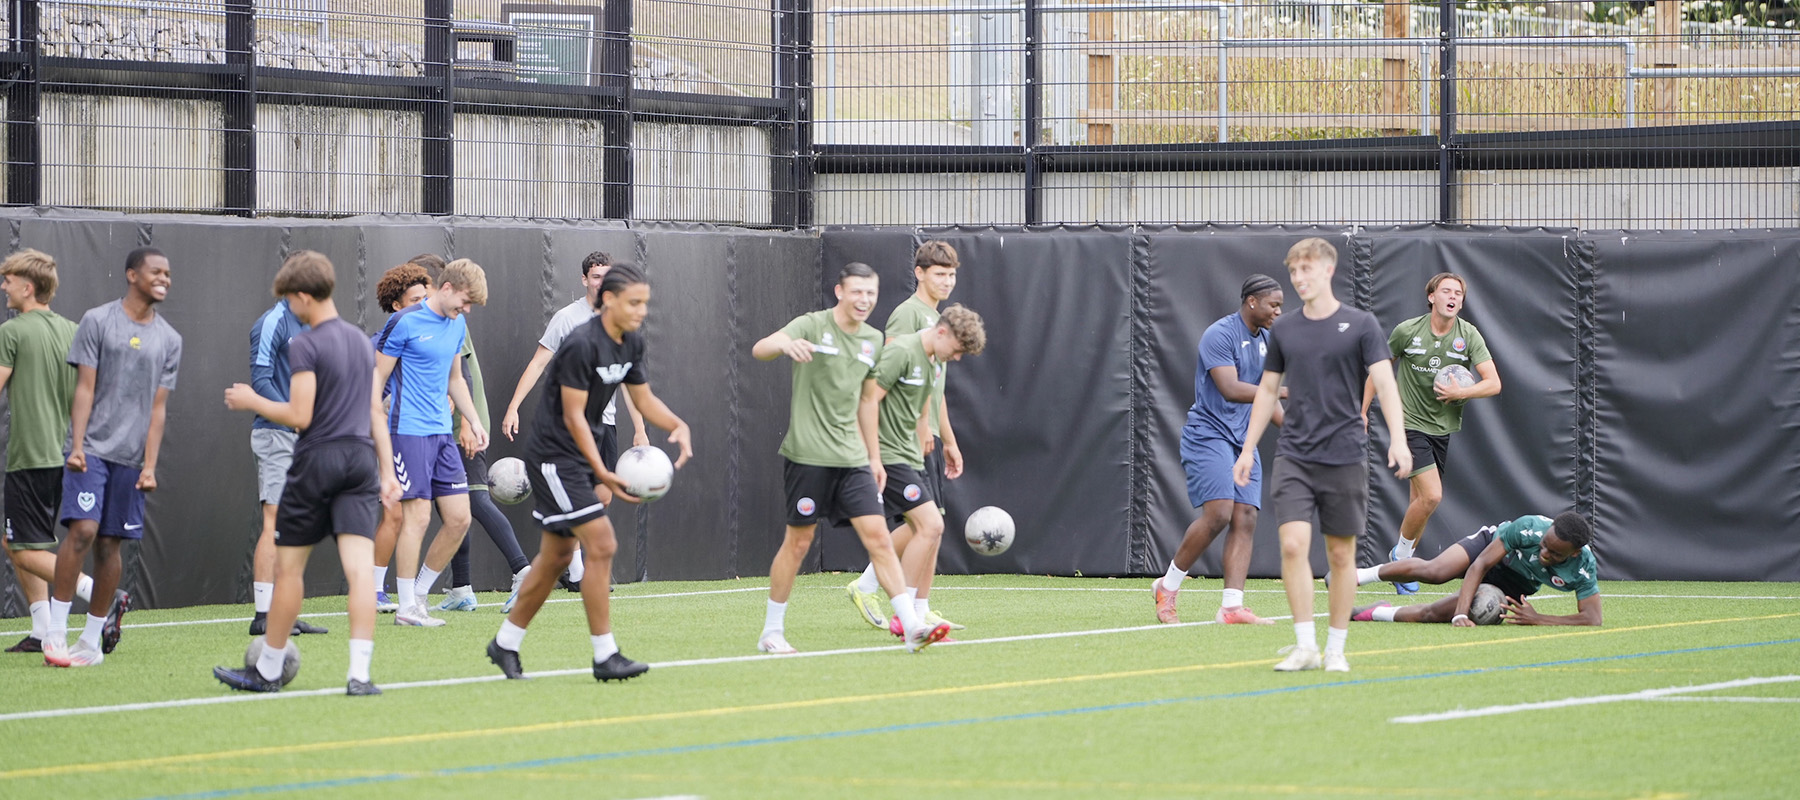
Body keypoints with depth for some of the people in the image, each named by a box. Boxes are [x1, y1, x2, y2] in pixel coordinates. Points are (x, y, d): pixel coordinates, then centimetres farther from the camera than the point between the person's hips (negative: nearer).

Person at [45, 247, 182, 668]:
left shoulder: (169, 340, 10)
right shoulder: (97, 322, 1)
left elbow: (158, 408, 8)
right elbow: (85, 389, -3)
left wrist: (149, 466, -1)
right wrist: (77, 447, -11)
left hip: (130, 459, 3)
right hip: (91, 450, -3)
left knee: (111, 544, 3)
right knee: (83, 530, -16)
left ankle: (92, 641, 11)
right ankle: (55, 633, -12)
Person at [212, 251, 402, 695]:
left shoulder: (307, 345, -10)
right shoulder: (361, 341, 13)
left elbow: (299, 416, -14)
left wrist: (252, 401, -1)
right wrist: (387, 472, 17)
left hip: (317, 460, -6)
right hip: (361, 459, 6)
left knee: (288, 566, 8)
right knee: (359, 568, -5)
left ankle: (268, 670, 18)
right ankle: (359, 674, -15)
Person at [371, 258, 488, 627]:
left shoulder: (457, 326, 13)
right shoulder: (404, 323, -9)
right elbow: (376, 378, -7)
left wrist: (474, 421, 22)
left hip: (442, 432, 8)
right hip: (409, 431, -8)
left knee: (459, 519, 2)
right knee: (417, 515, -9)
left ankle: (419, 593, 16)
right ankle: (407, 607, 0)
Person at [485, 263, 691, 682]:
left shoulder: (632, 343, 5)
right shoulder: (582, 345, -22)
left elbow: (644, 397, 16)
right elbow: (573, 416, -22)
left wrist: (678, 425, -4)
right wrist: (603, 474, -27)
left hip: (579, 456, 9)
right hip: (553, 454, -9)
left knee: (557, 556, 13)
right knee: (601, 544, -14)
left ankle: (506, 644, 26)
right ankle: (605, 656, -10)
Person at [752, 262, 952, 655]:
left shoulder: (873, 340, 11)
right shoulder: (812, 326, -8)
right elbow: (759, 349, -24)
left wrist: (874, 456, 20)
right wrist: (785, 344, -47)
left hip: (851, 457, 5)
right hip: (808, 455, -5)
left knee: (878, 537, -4)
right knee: (798, 541, 2)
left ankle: (912, 626, -8)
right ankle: (772, 631, 15)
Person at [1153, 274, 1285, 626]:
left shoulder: (1265, 341, 14)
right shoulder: (1220, 334, -13)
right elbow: (1230, 388, -24)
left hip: (1243, 440, 8)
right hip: (1208, 435, -8)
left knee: (1245, 518, -5)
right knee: (1218, 512, -20)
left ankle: (1231, 607, -9)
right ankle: (1167, 587, -2)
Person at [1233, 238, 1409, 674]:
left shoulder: (1360, 324, -2)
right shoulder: (1283, 329, 9)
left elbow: (1384, 382, -8)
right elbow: (1267, 390, 18)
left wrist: (1398, 439, -21)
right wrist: (1248, 449, 15)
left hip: (1344, 455, -2)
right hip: (1293, 455, 2)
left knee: (1341, 555, 4)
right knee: (1293, 544, -13)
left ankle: (1336, 648, 14)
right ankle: (1305, 646, -8)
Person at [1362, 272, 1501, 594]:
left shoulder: (1469, 336, -3)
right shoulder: (1407, 331, -7)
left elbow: (1493, 384, -7)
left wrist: (1459, 392, -21)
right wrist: (1363, 412, 7)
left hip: (1445, 428, 4)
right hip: (1411, 423, -4)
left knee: (1419, 501, 7)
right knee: (1432, 496, -17)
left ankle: (1401, 562, 22)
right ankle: (1401, 552, 4)